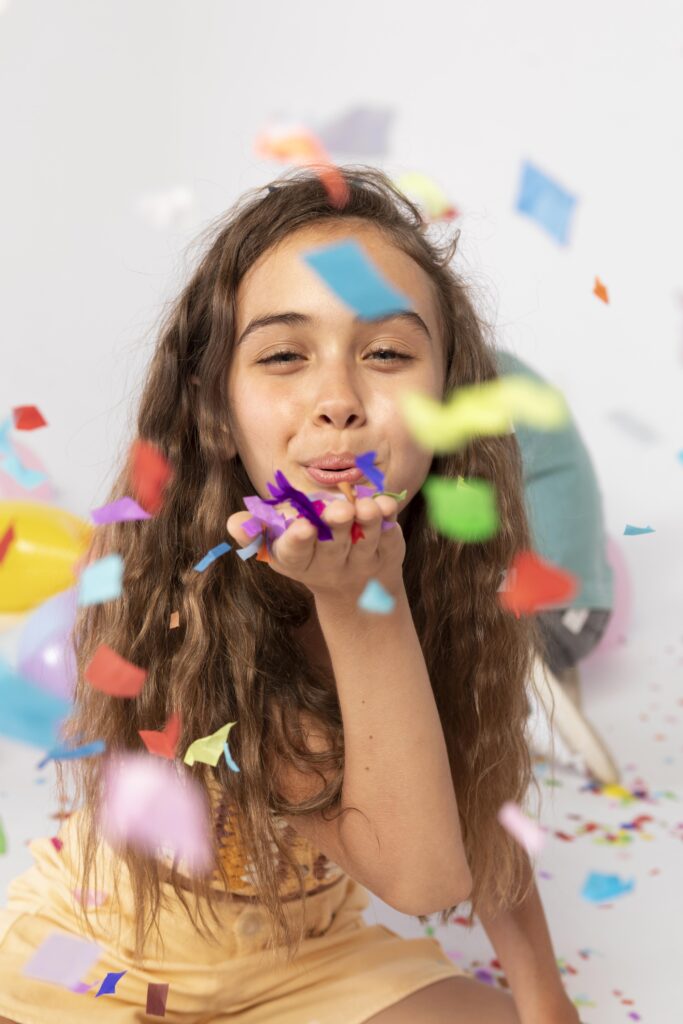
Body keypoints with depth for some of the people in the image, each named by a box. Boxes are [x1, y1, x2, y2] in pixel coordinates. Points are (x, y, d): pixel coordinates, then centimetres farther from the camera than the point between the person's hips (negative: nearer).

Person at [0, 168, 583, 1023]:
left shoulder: (452, 574, -17)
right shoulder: (171, 601, -31)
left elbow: (479, 806, -2)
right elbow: (418, 874, -34)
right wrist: (360, 602, -42)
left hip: (303, 950, 4)